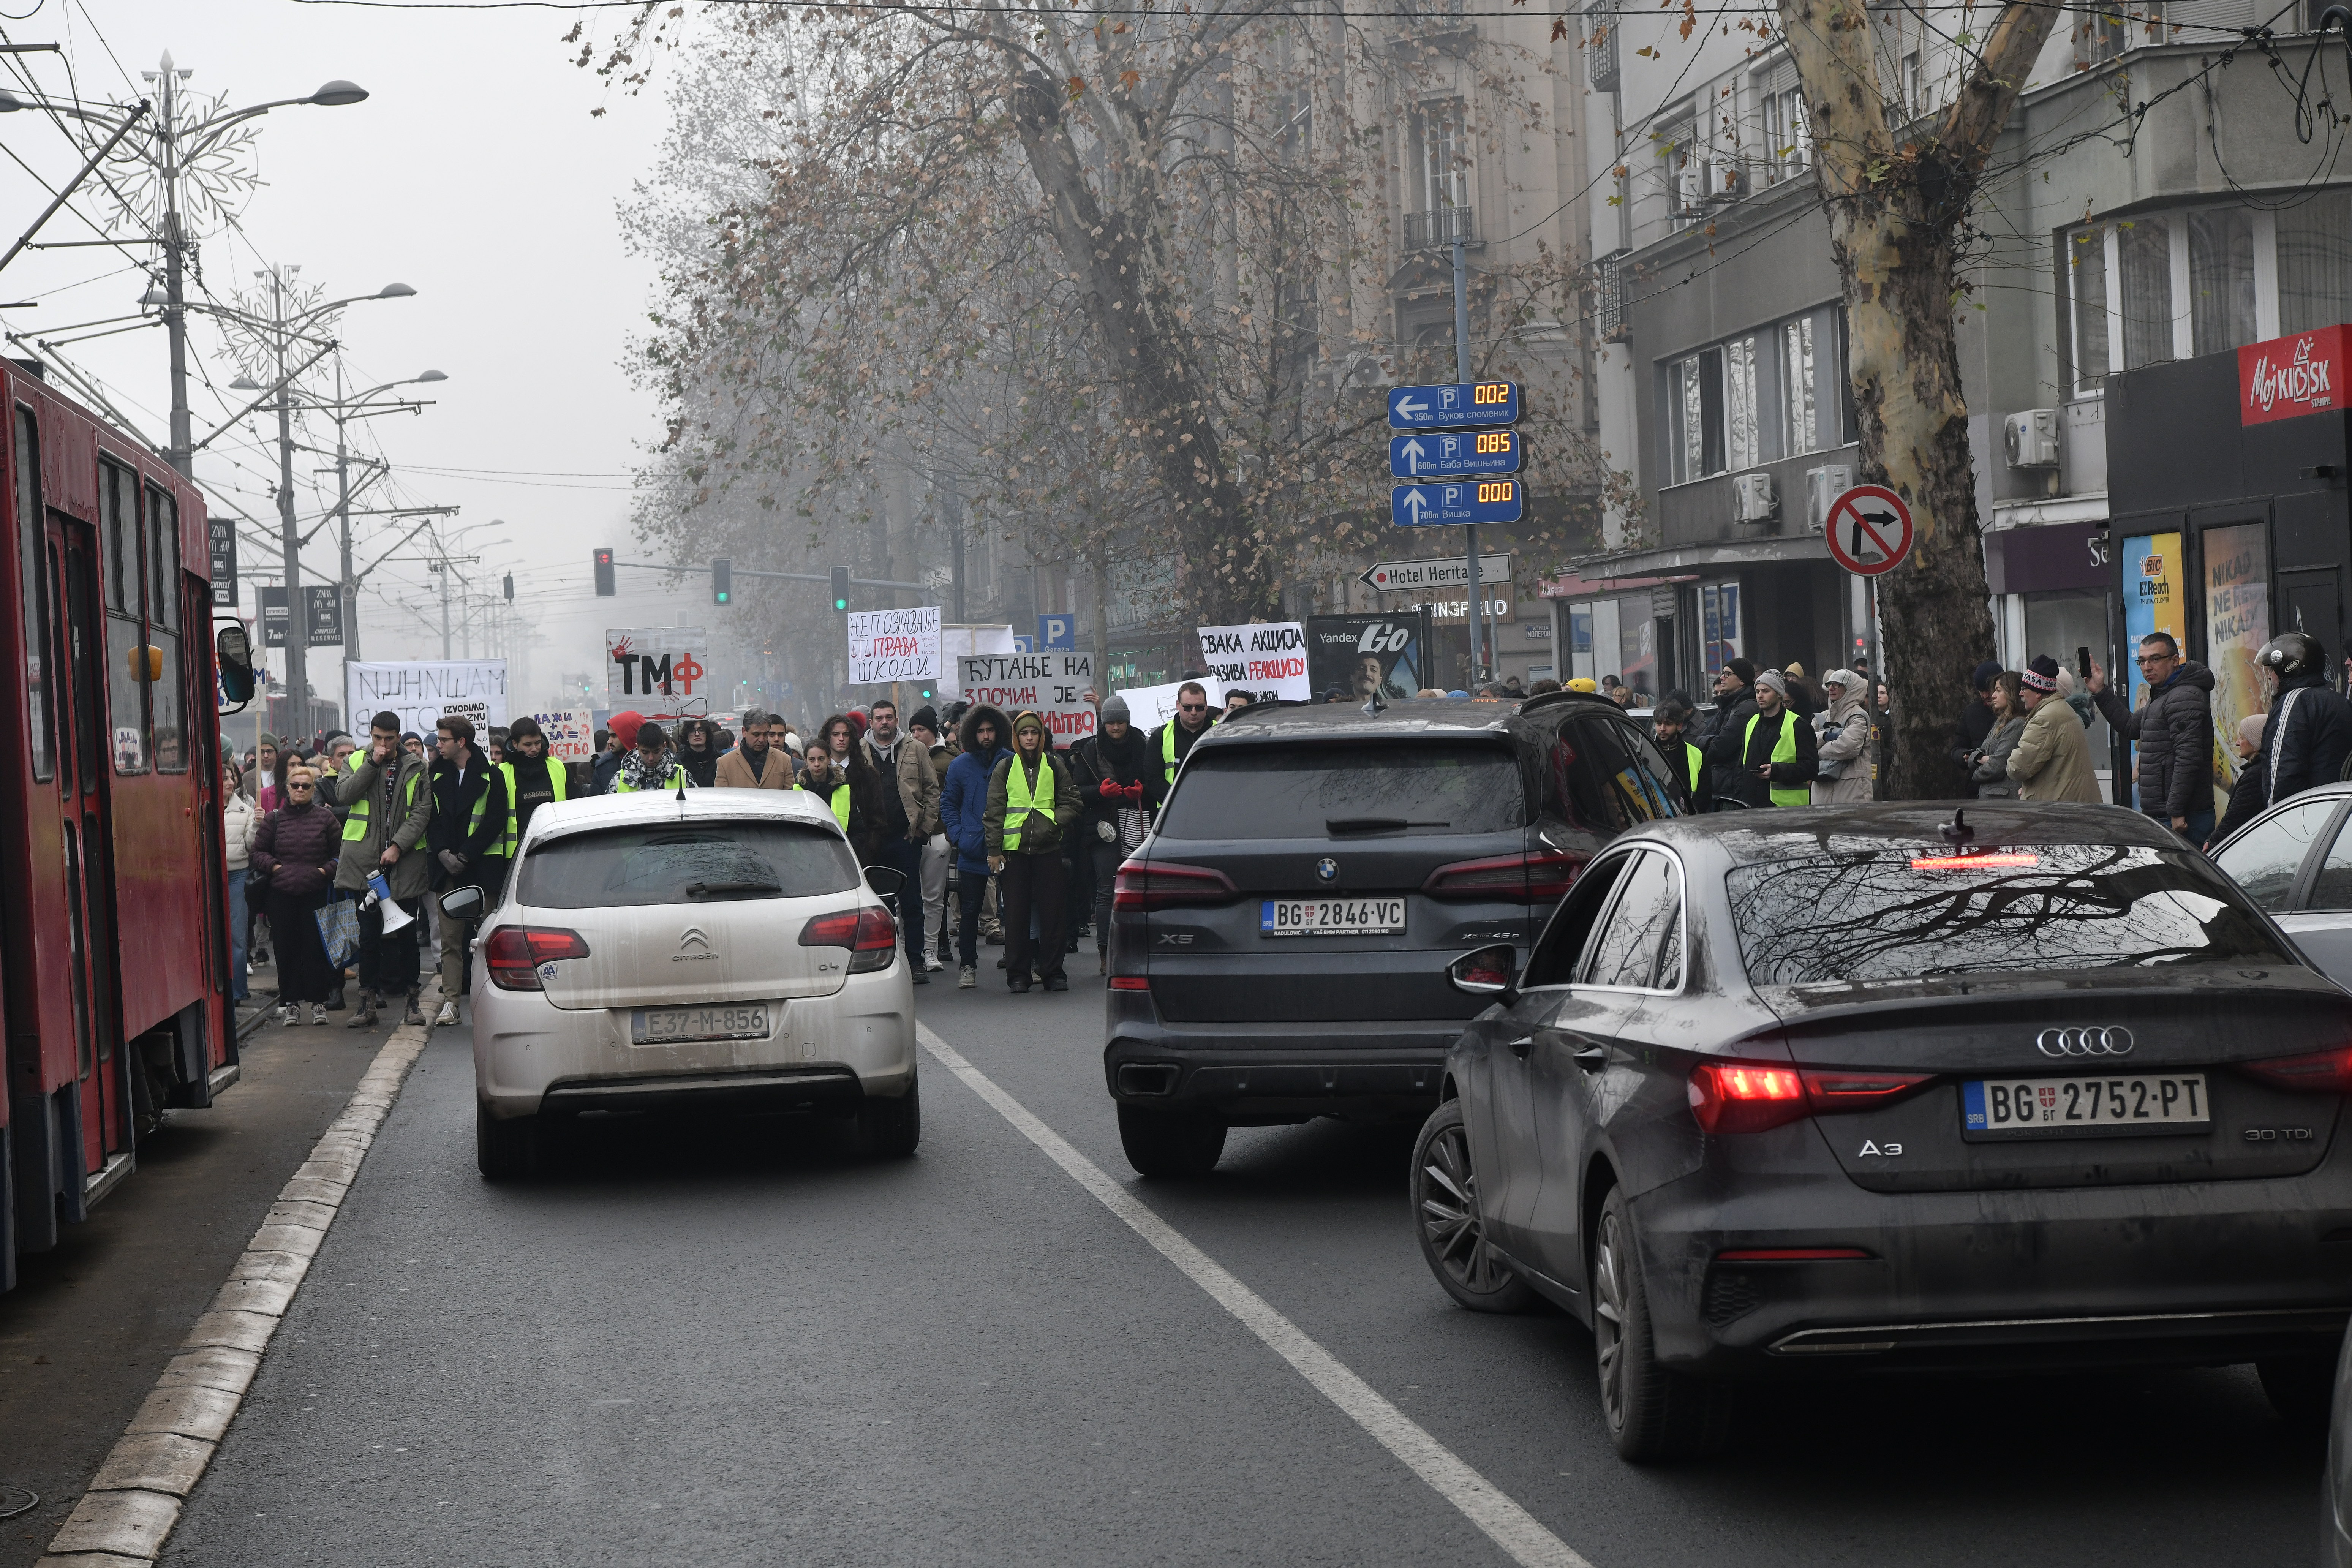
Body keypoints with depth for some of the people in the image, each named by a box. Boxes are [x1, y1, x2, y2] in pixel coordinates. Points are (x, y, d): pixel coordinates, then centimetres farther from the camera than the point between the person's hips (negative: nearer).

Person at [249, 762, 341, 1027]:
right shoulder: (274, 819, 7)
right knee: (287, 948, 3)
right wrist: (274, 867, -3)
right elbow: (259, 851, 12)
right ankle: (290, 1002, 10)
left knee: (316, 947, -1)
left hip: (316, 893, -1)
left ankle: (318, 1001, 8)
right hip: (282, 894, 1)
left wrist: (326, 870, -7)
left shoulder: (325, 818, 5)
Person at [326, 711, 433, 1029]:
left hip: (404, 862, -1)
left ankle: (411, 999, 11)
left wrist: (398, 846, -13)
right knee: (369, 933, 2)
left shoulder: (415, 769, 5)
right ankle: (368, 1001, 7)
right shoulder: (358, 762, 9)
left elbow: (422, 812, -2)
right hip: (365, 860, 1)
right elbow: (344, 794, -7)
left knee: (407, 933, 3)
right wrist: (373, 763, -12)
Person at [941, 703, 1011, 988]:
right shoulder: (961, 765, 4)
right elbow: (948, 804, 10)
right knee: (969, 911, 2)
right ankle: (967, 966, 8)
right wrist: (958, 836, -3)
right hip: (972, 853, 1)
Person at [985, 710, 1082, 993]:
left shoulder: (1054, 766, 9)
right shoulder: (1005, 768, 8)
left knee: (1052, 911, 0)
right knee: (1016, 913, 1)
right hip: (1013, 850, 0)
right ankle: (1017, 975, 7)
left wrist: (1055, 822, -9)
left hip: (1048, 847, 0)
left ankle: (1053, 972, 8)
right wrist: (994, 850, 0)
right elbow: (995, 811, 7)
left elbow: (1071, 803, 11)